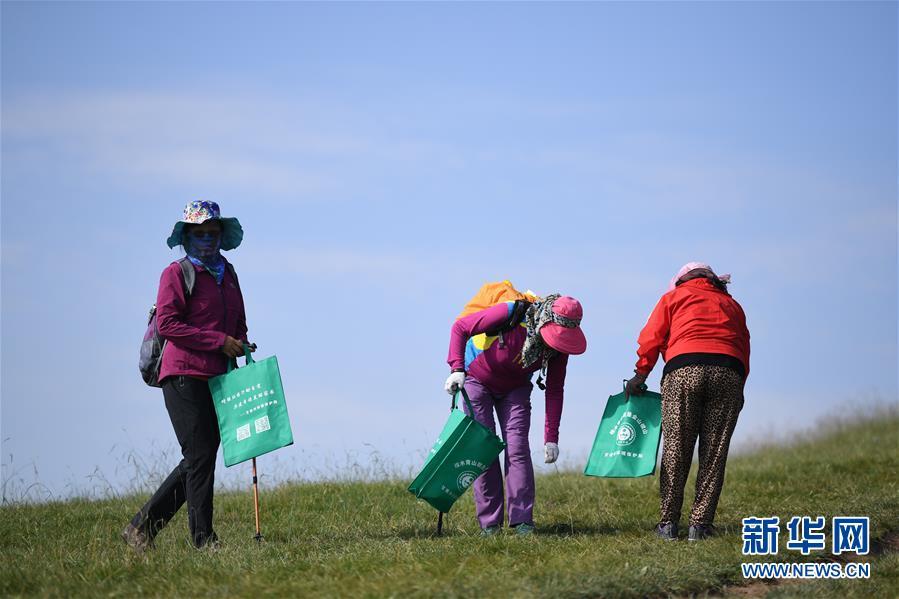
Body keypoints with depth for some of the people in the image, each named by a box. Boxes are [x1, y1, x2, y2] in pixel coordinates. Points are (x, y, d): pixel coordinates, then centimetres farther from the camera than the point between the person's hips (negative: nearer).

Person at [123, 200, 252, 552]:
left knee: (199, 461, 8)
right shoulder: (176, 274, -3)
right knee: (200, 456, -10)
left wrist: (240, 343, 3)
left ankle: (141, 528, 15)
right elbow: (167, 324, -14)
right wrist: (219, 342, -15)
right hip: (183, 375, -8)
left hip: (216, 378, 8)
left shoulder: (228, 274, 19)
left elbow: (239, 324, 27)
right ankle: (203, 538, -6)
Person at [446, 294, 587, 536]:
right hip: (477, 381, -3)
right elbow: (460, 327, -25)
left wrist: (551, 438, -16)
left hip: (515, 388, 3)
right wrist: (457, 369, -38)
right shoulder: (511, 314, -34)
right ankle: (489, 523, -4)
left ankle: (522, 520, -11)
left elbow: (554, 390, -12)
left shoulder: (559, 345, -21)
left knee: (518, 448, -11)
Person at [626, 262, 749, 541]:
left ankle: (668, 523, 3)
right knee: (714, 453, 4)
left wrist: (640, 375, 15)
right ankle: (700, 524, 0)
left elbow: (652, 338, 10)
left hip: (683, 371, -2)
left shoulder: (674, 296, 22)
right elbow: (744, 349, 20)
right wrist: (737, 389, 20)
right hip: (729, 372, 2)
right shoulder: (732, 305, 30)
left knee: (676, 449, 3)